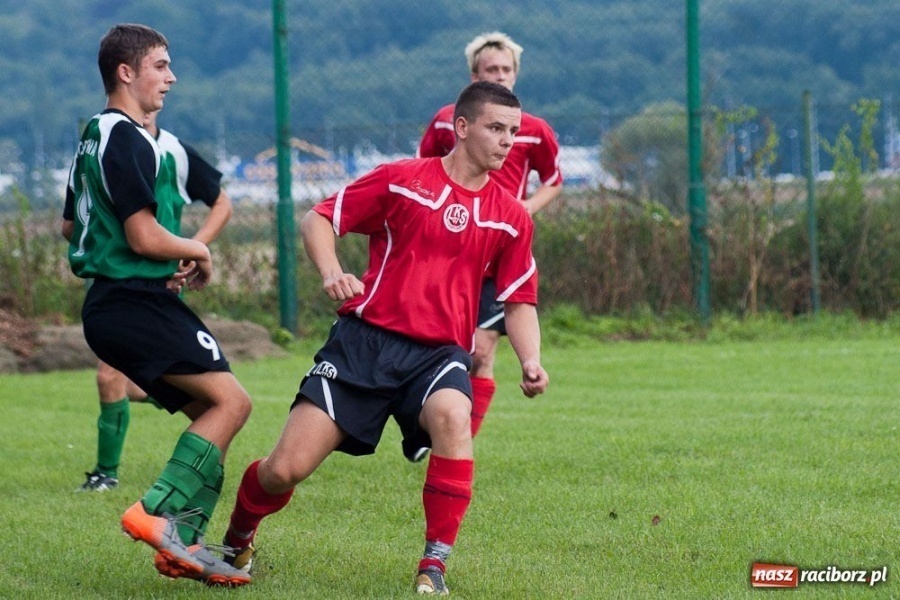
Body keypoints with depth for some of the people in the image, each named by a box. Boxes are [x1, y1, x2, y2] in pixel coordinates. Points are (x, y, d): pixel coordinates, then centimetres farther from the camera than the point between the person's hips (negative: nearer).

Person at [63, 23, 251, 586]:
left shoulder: (95, 136, 19)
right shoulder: (128, 139, -14)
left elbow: (77, 228, 29)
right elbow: (144, 237, -20)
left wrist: (177, 261, 17)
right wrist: (199, 252, 0)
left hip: (111, 304, 10)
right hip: (137, 304, -10)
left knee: (210, 414, 9)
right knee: (231, 400, -15)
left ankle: (182, 543, 2)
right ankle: (158, 513, -20)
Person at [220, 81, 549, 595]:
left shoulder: (511, 217, 8)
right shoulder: (402, 180, 1)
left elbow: (520, 301, 15)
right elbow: (319, 218, 6)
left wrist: (531, 360, -3)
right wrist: (331, 272, -13)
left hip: (438, 352, 1)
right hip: (366, 338, -1)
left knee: (452, 415, -37)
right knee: (285, 470, -8)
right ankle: (237, 543, 27)